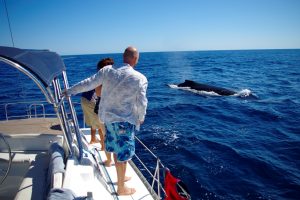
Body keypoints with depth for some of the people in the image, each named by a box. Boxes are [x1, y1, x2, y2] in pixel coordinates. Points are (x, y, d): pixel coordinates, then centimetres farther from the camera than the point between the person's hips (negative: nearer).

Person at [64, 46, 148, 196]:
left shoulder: (107, 71, -3)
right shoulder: (140, 78, -13)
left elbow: (88, 83, 2)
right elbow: (142, 103, -11)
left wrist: (69, 91, 15)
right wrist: (141, 118, 7)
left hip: (108, 117, 6)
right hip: (125, 120, -5)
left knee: (117, 149, 22)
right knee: (123, 153, 9)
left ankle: (121, 177, 43)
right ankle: (121, 188, 25)